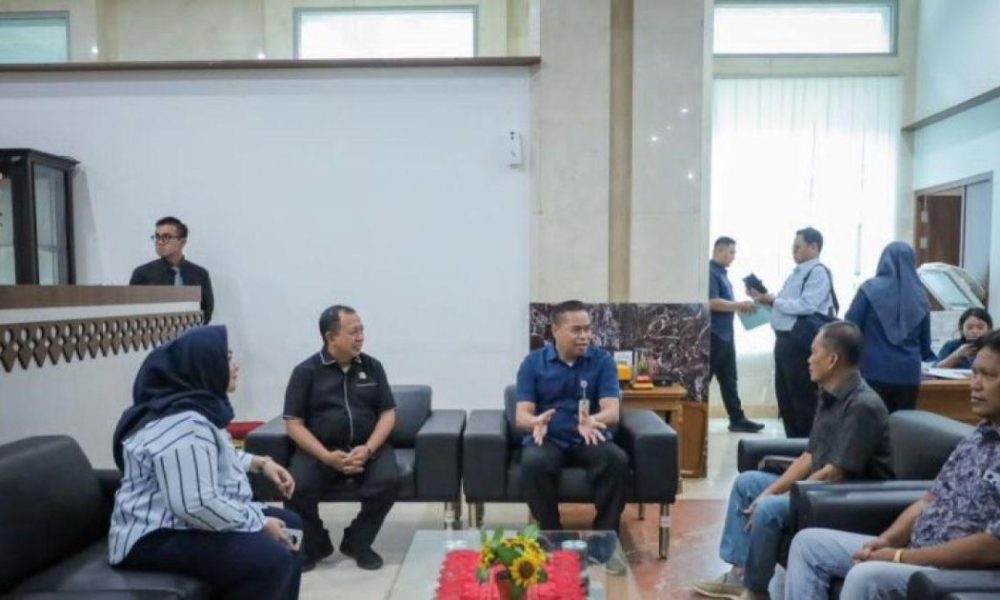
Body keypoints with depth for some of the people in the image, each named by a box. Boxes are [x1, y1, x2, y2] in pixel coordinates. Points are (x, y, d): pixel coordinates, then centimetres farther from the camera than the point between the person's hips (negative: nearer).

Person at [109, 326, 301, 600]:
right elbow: (197, 505, -33)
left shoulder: (198, 405, 8)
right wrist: (259, 524, -21)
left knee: (289, 523, 13)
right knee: (273, 560, -27)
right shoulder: (182, 425, -26)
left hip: (187, 522, 11)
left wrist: (260, 463, 11)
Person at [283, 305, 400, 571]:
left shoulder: (372, 367, 7)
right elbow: (294, 423, -3)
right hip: (319, 450, -1)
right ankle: (314, 545, 5)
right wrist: (327, 456, -17)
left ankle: (358, 543, 1)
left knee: (388, 480, -27)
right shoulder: (306, 371, -1)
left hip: (368, 447, 2)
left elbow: (388, 413, 6)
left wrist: (368, 449, -13)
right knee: (297, 487, -28)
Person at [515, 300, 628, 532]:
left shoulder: (603, 360, 2)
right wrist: (536, 422, -33)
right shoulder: (532, 363, 1)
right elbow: (522, 415, -7)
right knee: (533, 463, -33)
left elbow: (612, 410, -10)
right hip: (547, 439, -1)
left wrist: (593, 421, -36)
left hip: (589, 439, 1)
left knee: (617, 459, -30)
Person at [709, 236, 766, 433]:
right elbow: (712, 302, -22)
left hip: (725, 335, 10)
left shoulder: (721, 272, 17)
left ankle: (737, 419, 16)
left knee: (729, 380, 11)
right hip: (713, 336, -10)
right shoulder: (710, 272, -13)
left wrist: (740, 306, 8)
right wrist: (739, 306, -16)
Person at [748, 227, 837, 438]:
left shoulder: (818, 272, -11)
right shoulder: (796, 273, 19)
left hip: (801, 343, -10)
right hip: (784, 340, 10)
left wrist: (773, 300, -15)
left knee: (803, 400, -1)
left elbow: (806, 306, -23)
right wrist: (764, 298, 3)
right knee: (785, 398, 15)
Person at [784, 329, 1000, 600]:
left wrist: (902, 557, -18)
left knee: (867, 576, -34)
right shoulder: (978, 437, 10)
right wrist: (886, 541, -3)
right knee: (809, 542, 4)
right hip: (916, 549, 9)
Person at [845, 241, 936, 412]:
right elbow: (925, 342, 17)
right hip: (908, 374, 3)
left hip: (874, 372, -3)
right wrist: (927, 356, 38)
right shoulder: (919, 296, 7)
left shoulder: (871, 288, -5)